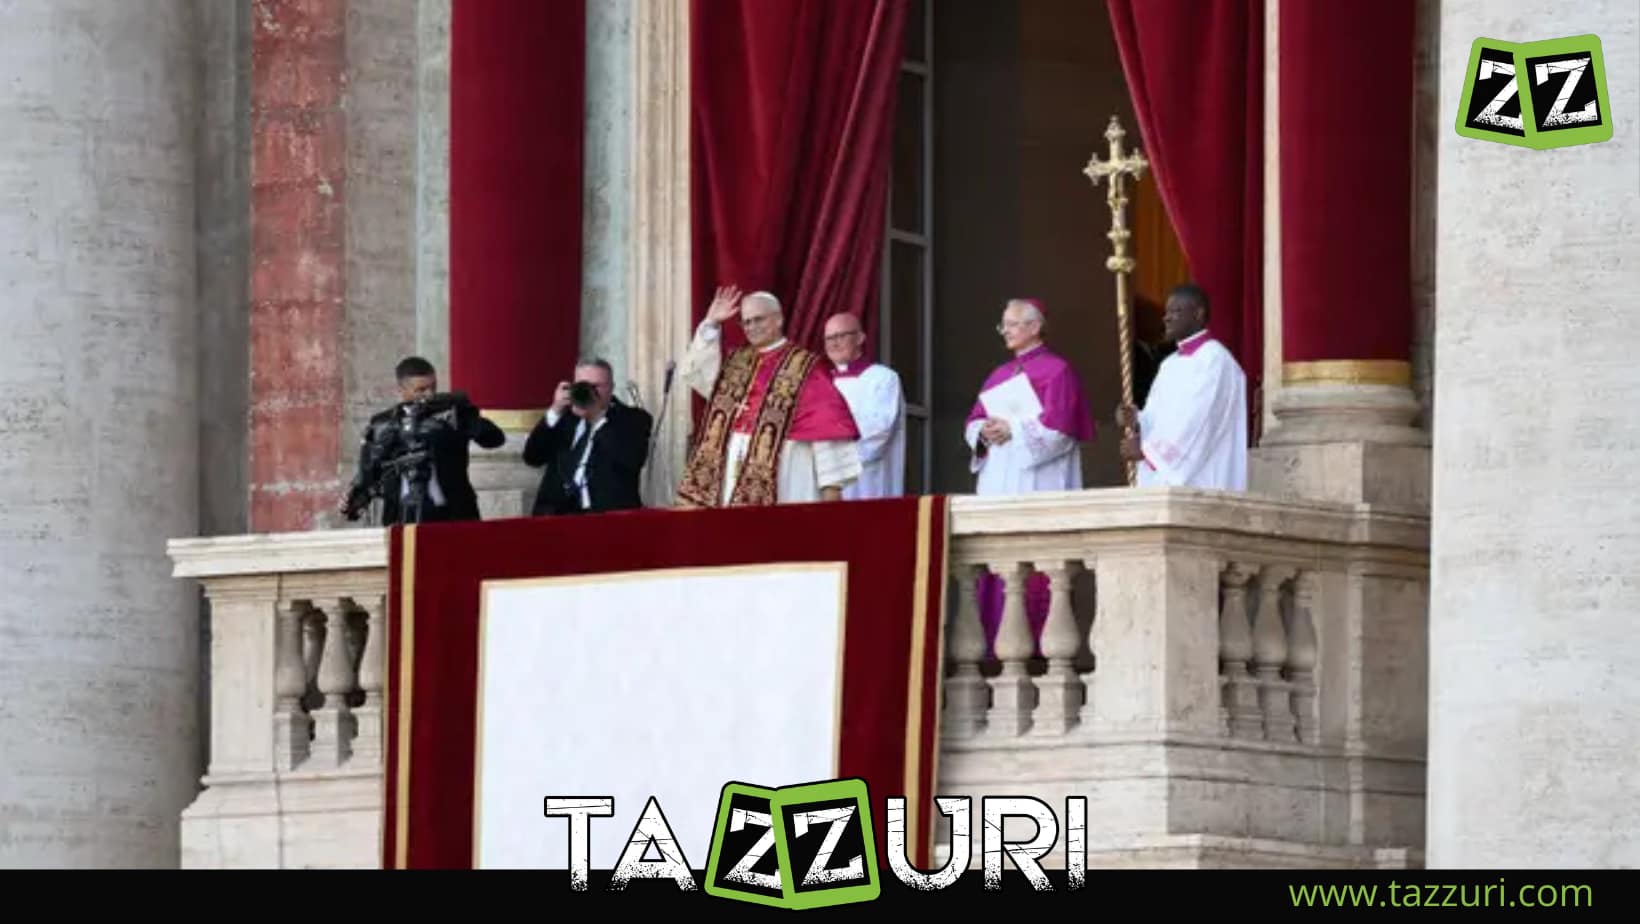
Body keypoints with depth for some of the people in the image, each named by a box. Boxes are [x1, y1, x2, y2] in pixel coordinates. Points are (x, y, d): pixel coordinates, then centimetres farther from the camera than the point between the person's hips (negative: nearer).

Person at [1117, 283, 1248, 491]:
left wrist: (1145, 448, -12)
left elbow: (1196, 423, -16)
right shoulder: (1170, 365, 20)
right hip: (1162, 480, 8)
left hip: (1197, 479, -8)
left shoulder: (1215, 359, -9)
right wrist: (1136, 420, -3)